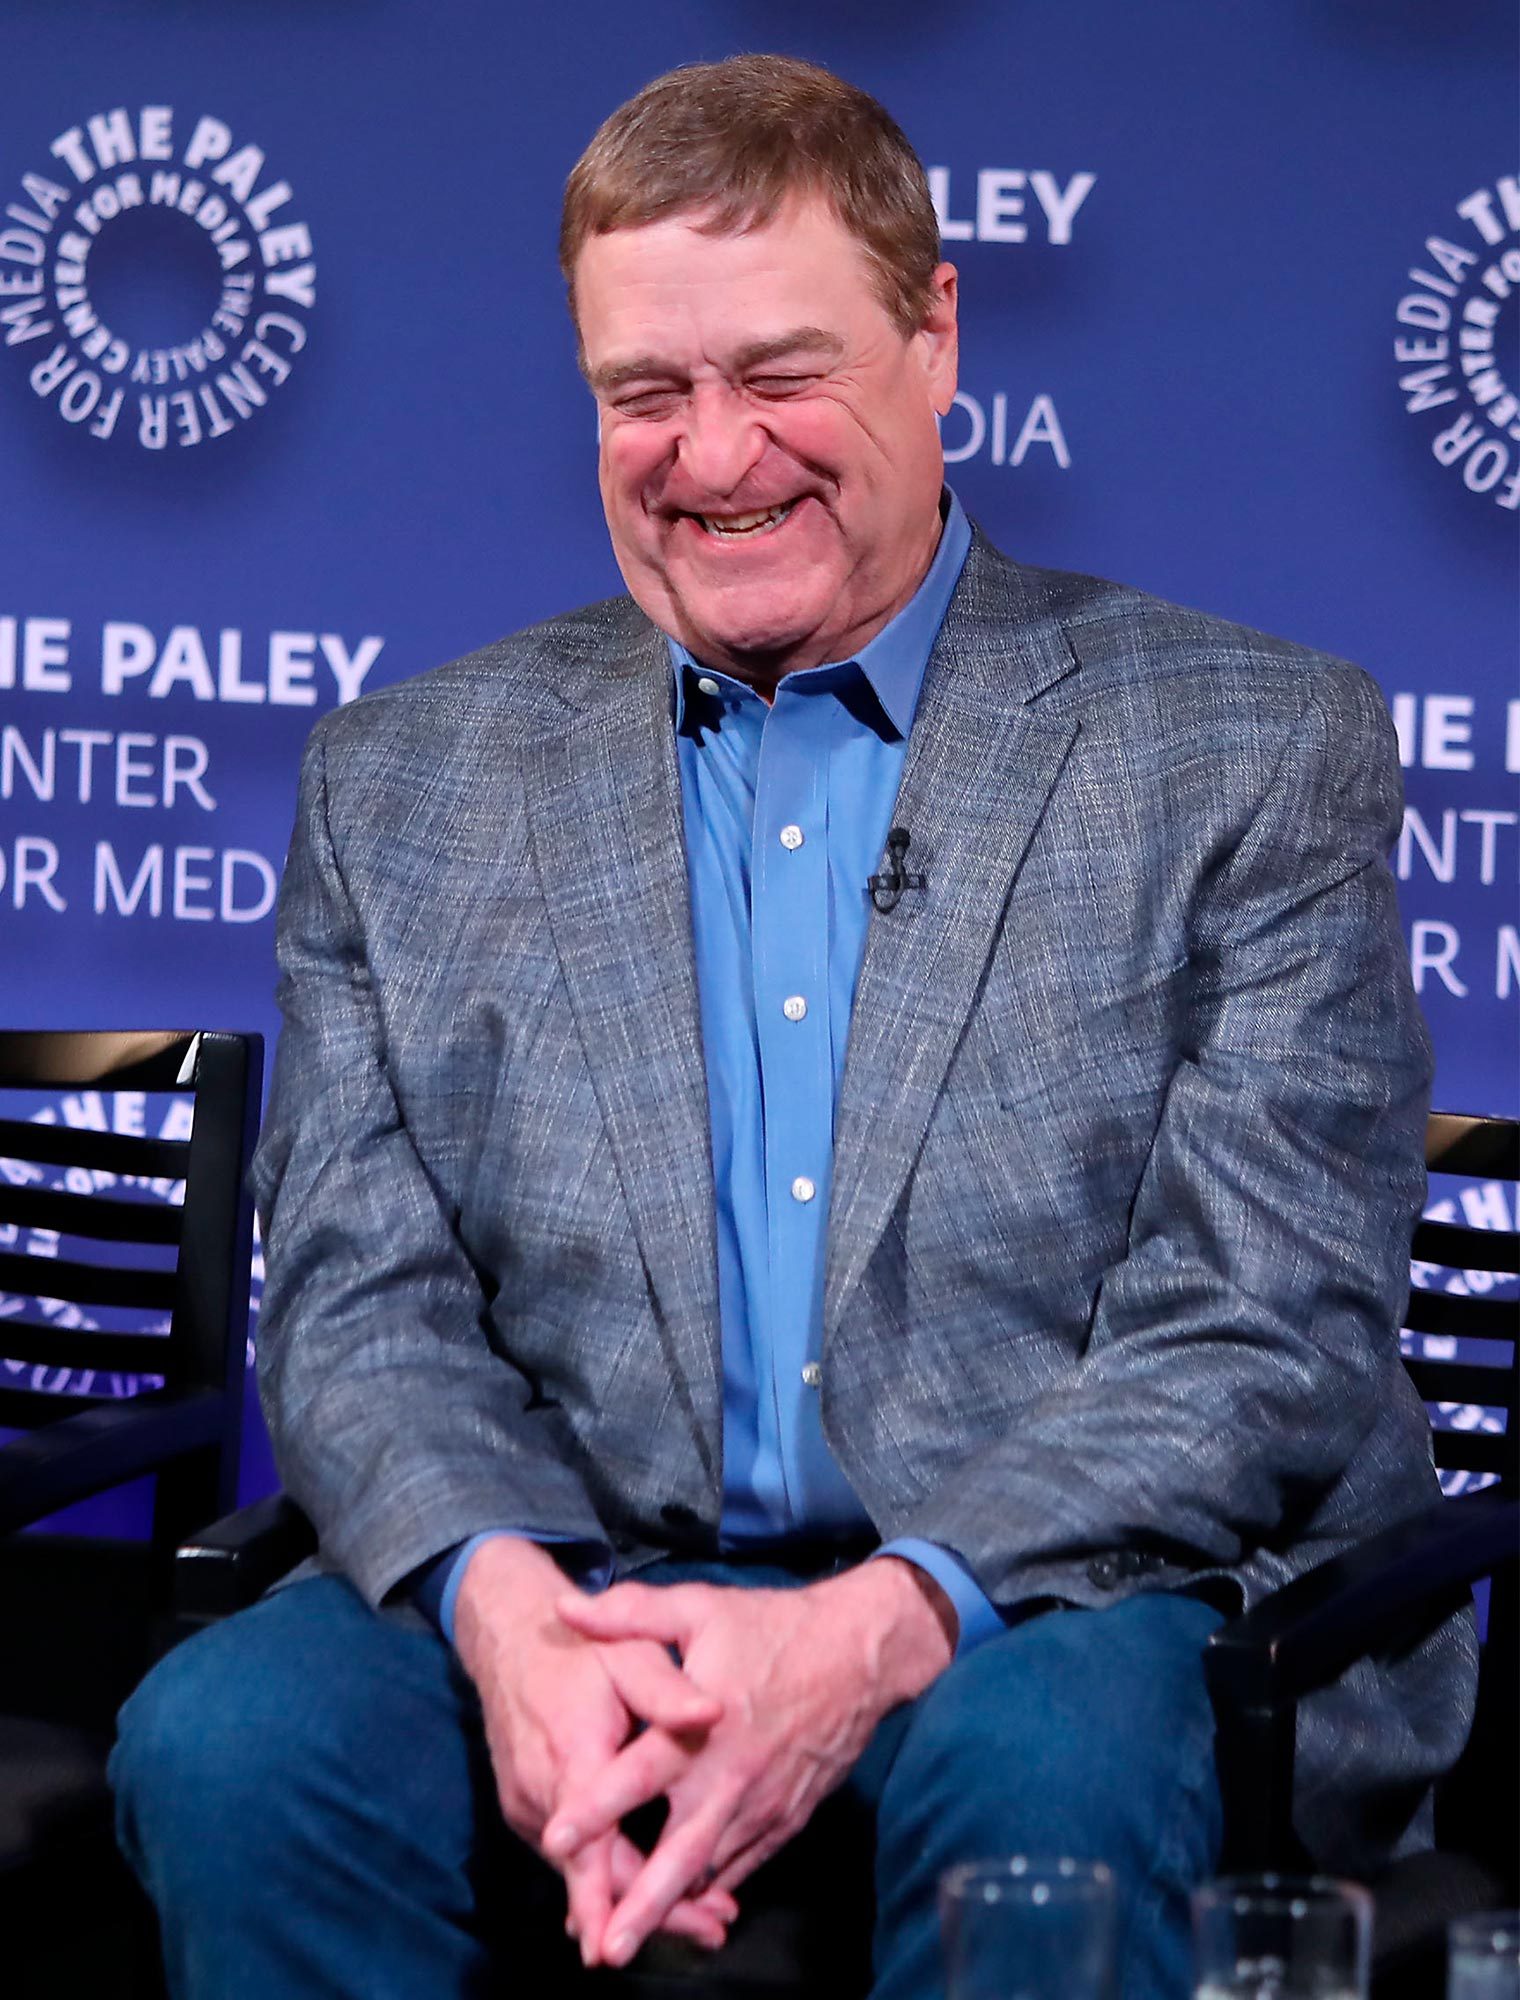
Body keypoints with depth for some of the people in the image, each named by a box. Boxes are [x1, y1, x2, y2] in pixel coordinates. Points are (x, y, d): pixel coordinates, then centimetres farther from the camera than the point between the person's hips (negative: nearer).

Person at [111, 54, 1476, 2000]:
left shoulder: (1260, 752, 4)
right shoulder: (406, 784, 13)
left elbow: (1268, 1335, -5)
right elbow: (362, 1307, 6)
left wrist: (882, 1626, -21)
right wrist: (508, 1610, -17)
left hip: (1095, 1600, -2)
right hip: (579, 1593, 3)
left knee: (1041, 1758, -36)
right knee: (224, 1738, -27)